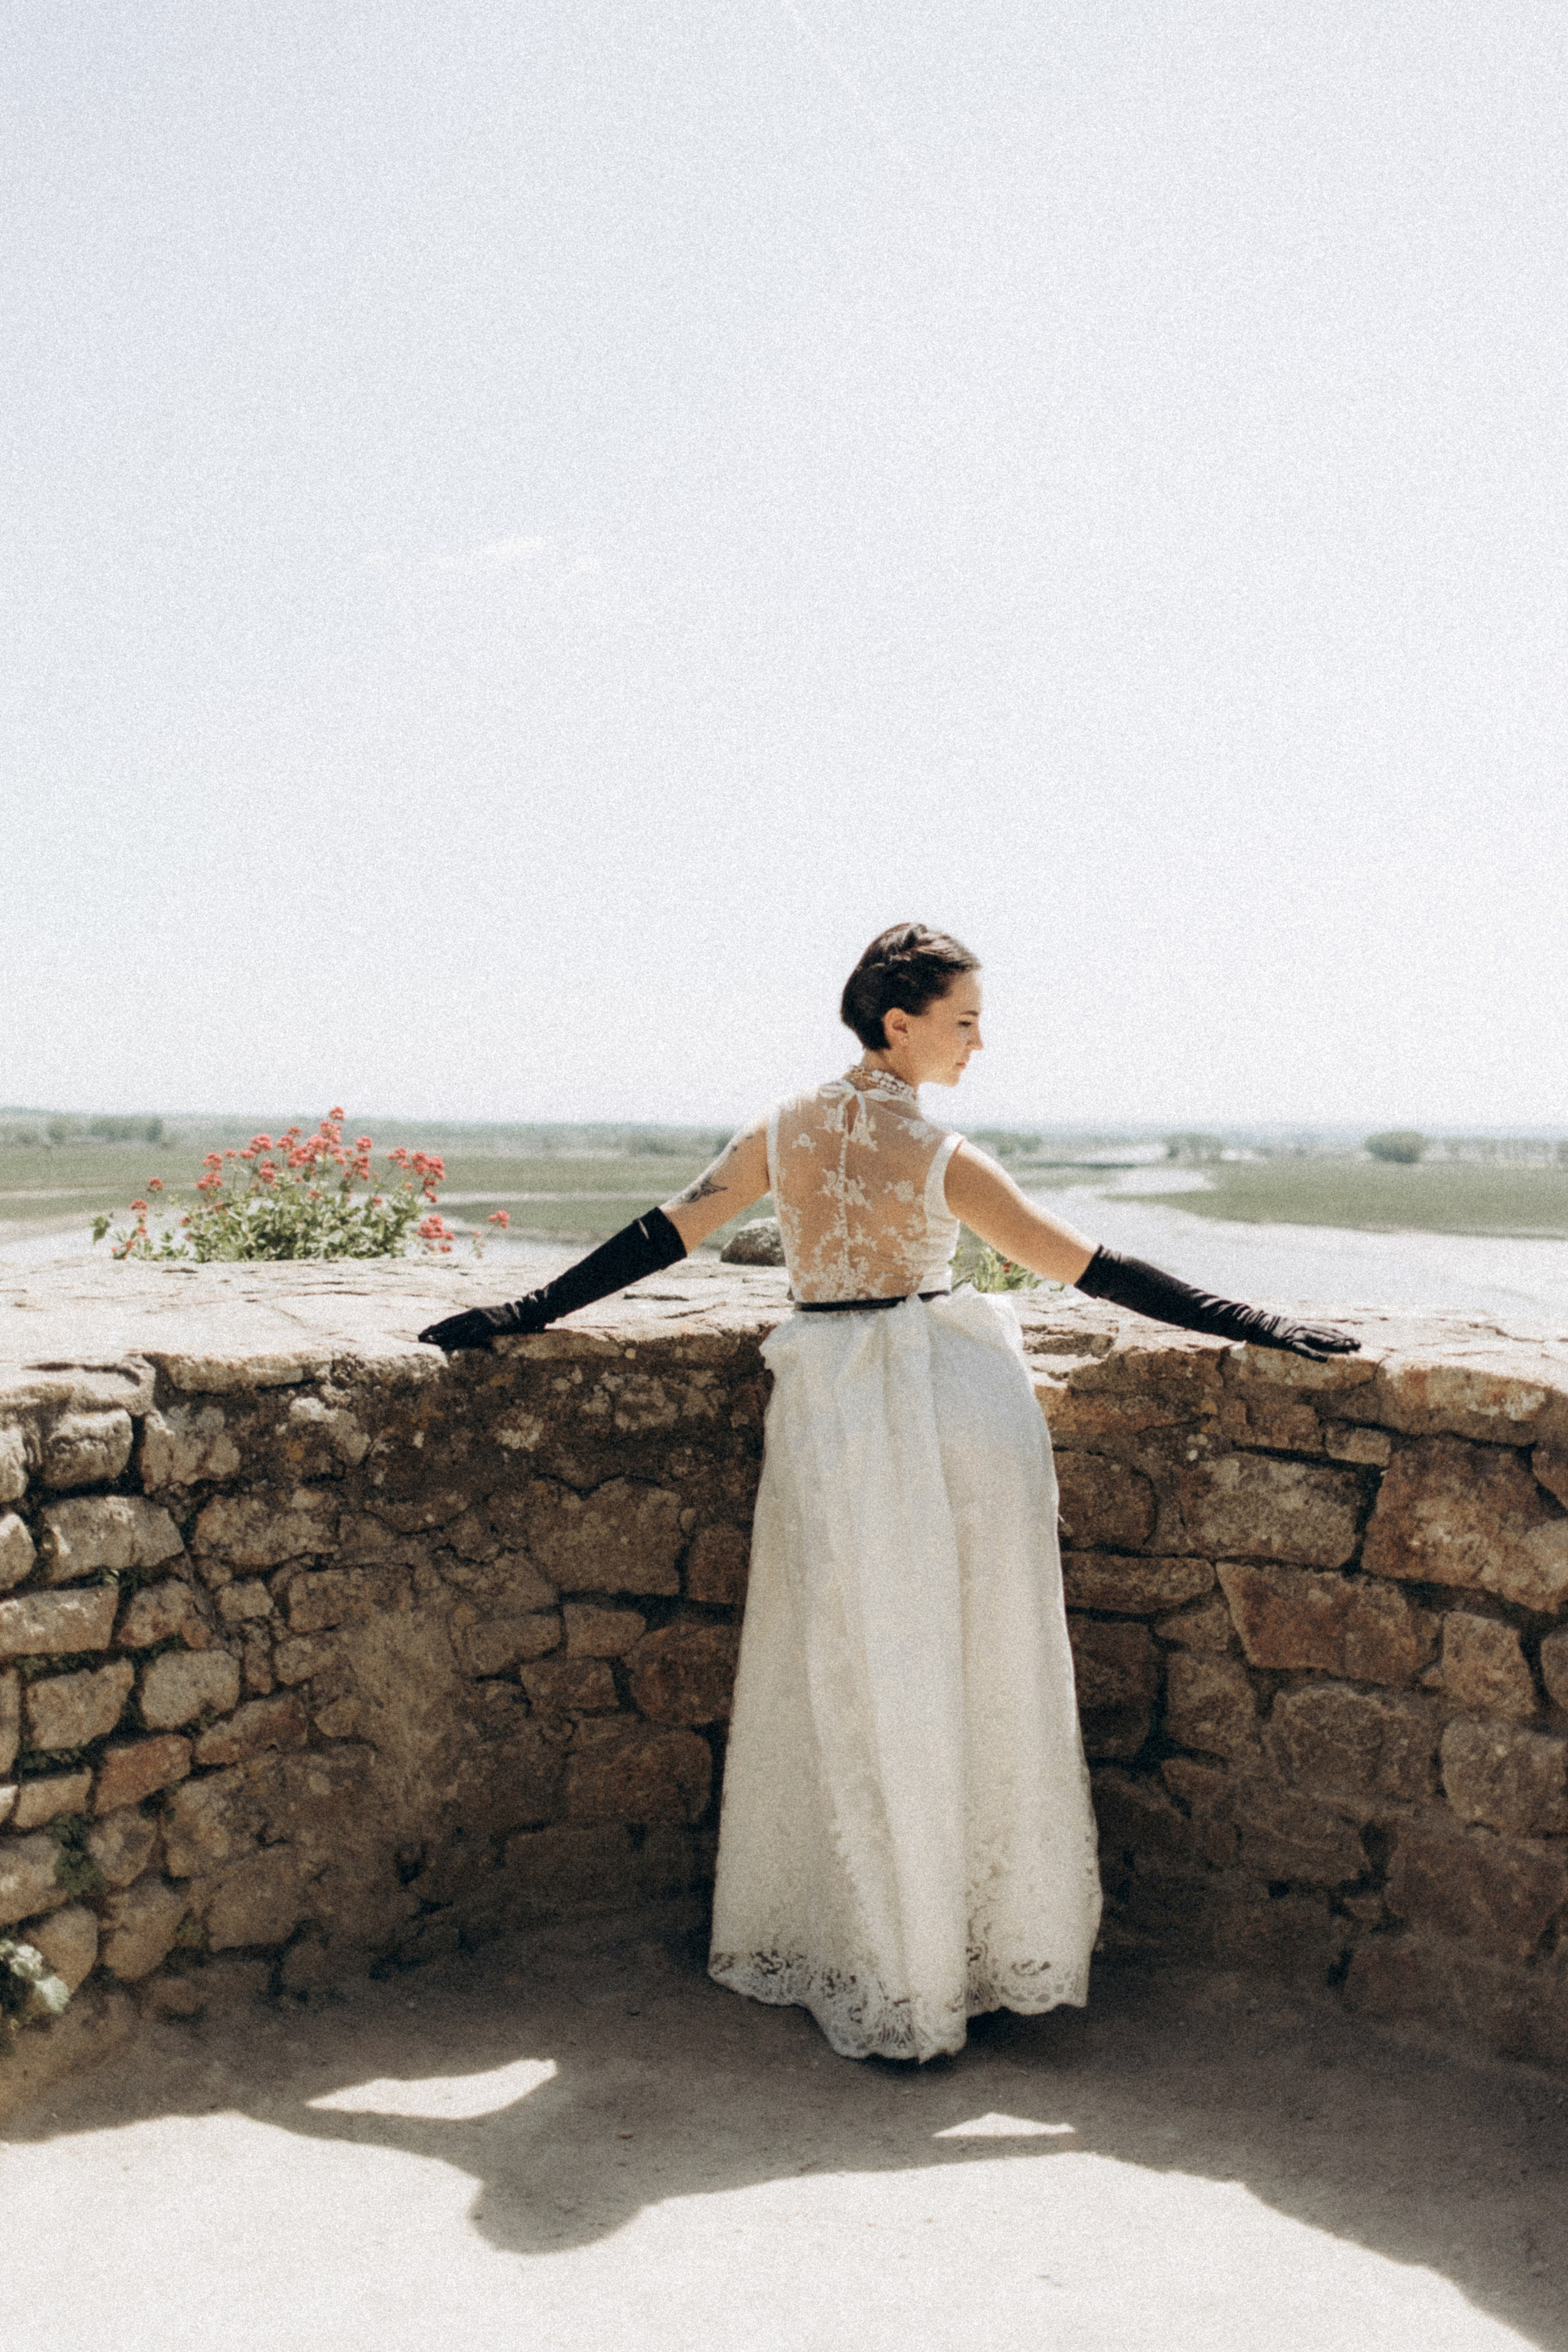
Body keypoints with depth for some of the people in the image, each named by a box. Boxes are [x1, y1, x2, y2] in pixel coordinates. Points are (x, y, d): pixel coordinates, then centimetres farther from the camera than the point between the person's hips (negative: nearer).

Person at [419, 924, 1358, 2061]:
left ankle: (888, 1969, 20)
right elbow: (1091, 1267, -10)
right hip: (956, 1407, -3)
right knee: (977, 1676, 11)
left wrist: (521, 1315, 15)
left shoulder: (783, 1131, 0)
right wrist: (1257, 1327, -3)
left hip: (831, 1414, 3)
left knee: (853, 1680, 11)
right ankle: (1000, 1937, 23)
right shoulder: (939, 1155, -11)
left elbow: (661, 1236, 4)